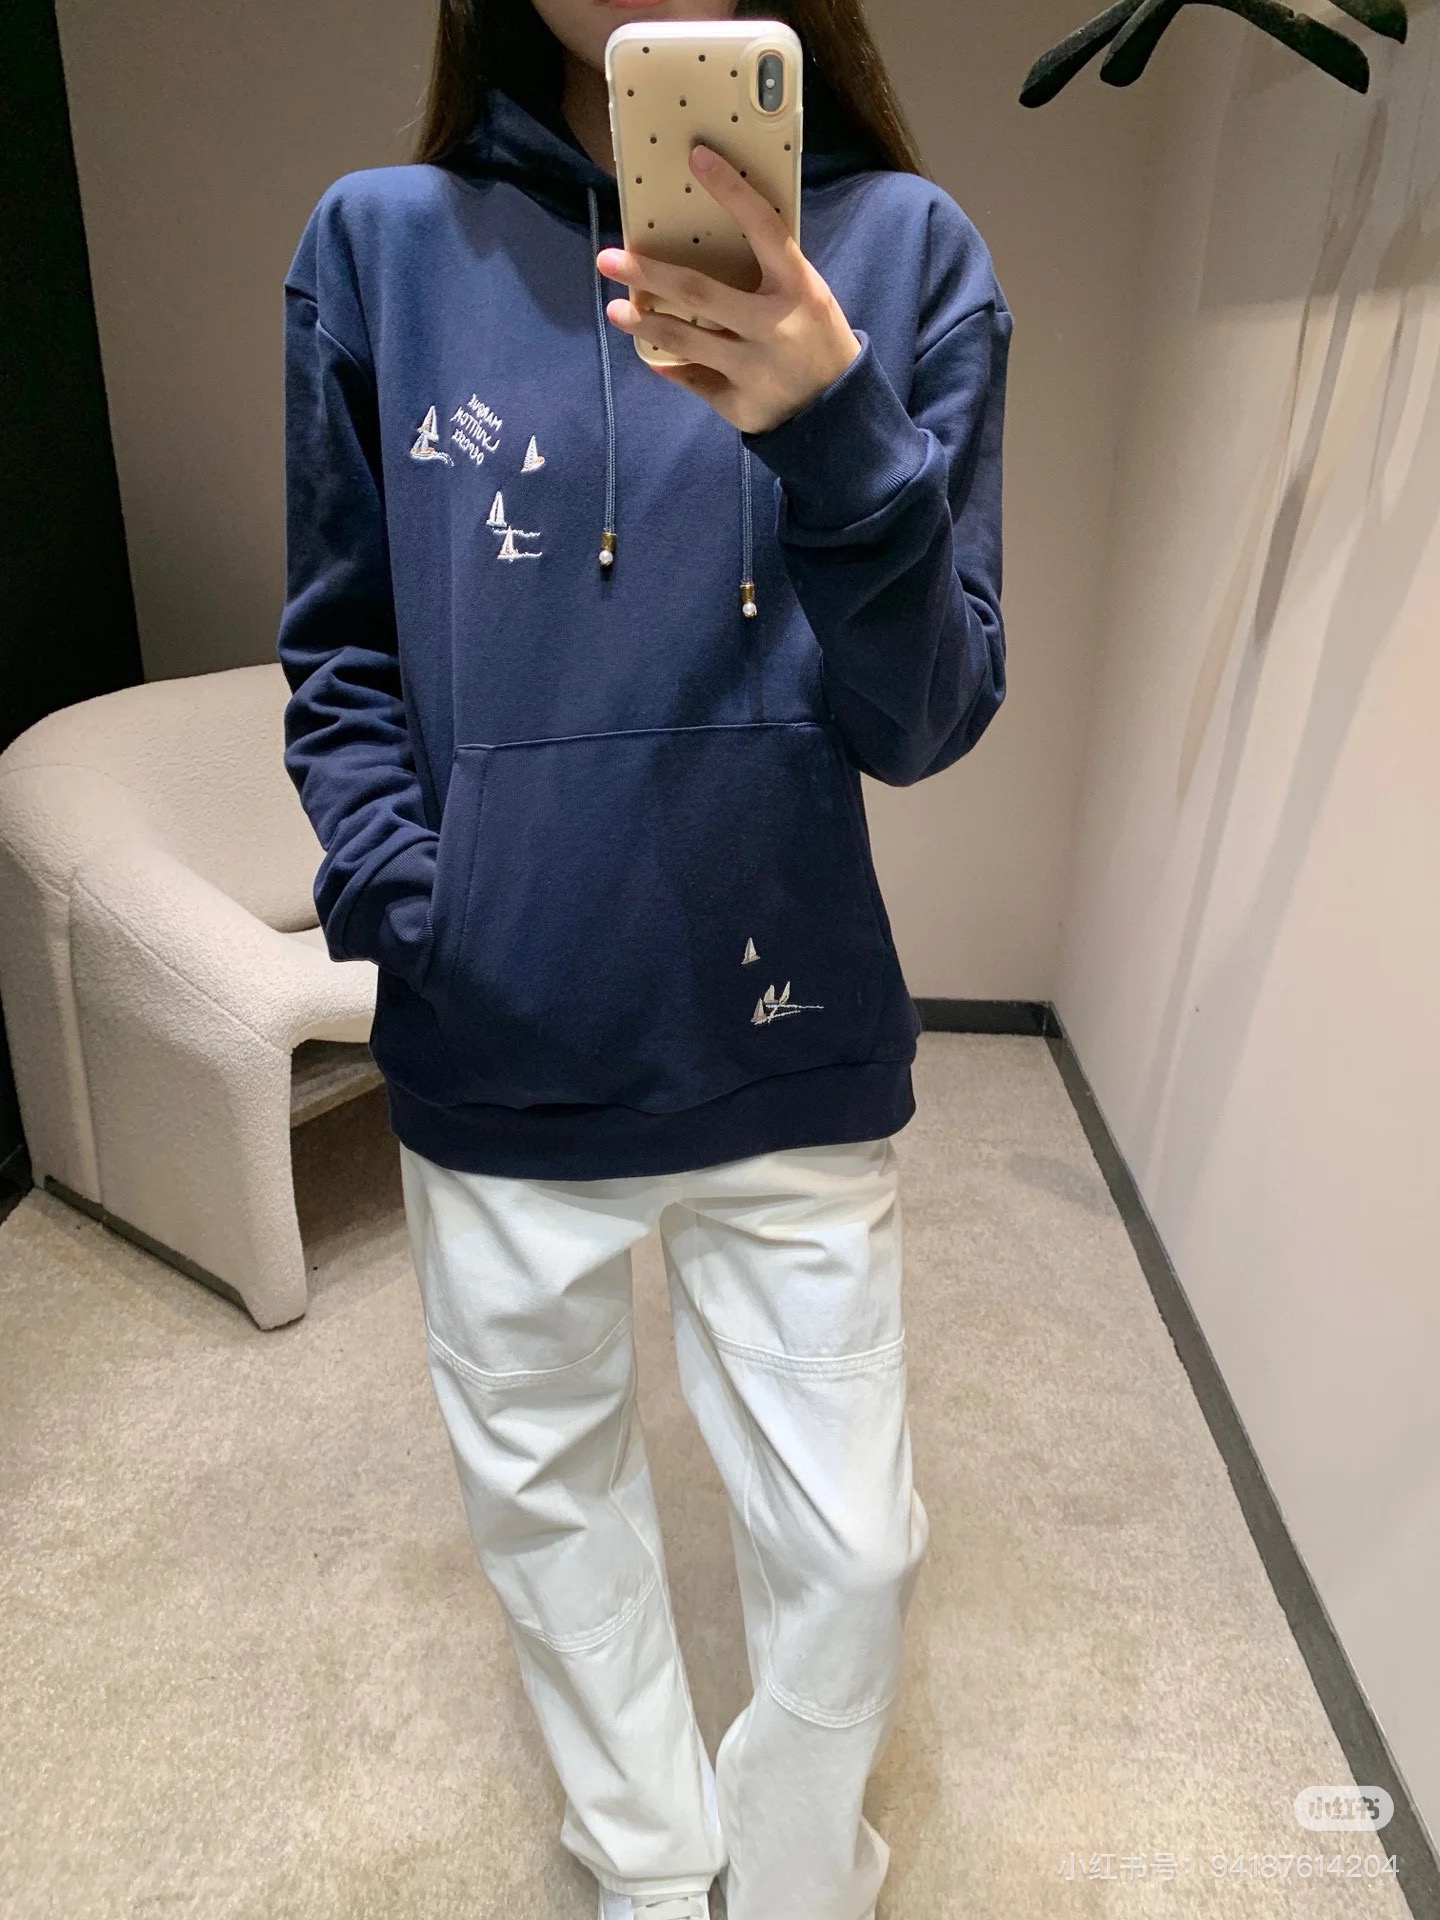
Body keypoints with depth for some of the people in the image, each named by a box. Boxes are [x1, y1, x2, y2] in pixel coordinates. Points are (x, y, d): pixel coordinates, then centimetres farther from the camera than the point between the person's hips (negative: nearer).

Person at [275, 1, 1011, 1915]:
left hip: (796, 1060, 0)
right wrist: (415, 918, -9)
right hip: (494, 1071, 2)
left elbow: (928, 721, -8)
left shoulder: (901, 252, -2)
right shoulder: (380, 242, 1)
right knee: (546, 1493, 20)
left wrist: (837, 435, -25)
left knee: (846, 1547, 11)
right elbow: (339, 658, 6)